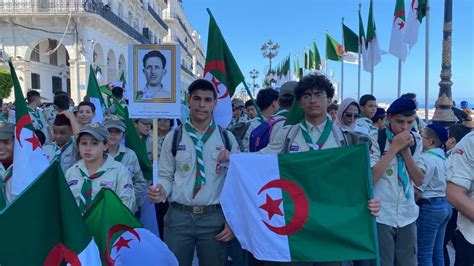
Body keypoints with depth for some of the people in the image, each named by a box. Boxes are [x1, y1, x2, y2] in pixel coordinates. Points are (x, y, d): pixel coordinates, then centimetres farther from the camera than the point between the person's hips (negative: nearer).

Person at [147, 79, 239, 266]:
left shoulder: (227, 138, 3)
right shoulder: (173, 137, 3)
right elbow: (166, 175, 7)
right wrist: (160, 190, -16)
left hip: (215, 217, 0)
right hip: (178, 216, 0)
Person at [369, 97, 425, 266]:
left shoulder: (415, 140, 4)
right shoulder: (375, 139, -11)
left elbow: (419, 180, 2)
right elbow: (370, 179, -18)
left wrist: (406, 150, -11)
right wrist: (394, 147, -19)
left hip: (408, 216, 5)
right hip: (380, 216, -4)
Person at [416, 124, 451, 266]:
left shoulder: (426, 158, -16)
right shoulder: (444, 157, 10)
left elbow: (417, 189, -18)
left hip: (430, 207, -9)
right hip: (445, 205, 9)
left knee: (424, 253, 0)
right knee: (438, 251, 16)